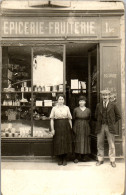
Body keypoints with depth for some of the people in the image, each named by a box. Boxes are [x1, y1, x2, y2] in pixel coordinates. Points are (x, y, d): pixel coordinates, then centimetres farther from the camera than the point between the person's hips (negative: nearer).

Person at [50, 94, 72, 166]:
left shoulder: (67, 108, 7)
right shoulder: (54, 108, 4)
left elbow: (69, 119, 6)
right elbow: (52, 119, 0)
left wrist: (71, 128, 2)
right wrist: (52, 129, -7)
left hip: (66, 126, 1)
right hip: (57, 127, -1)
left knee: (66, 142, 2)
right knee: (58, 143, 1)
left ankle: (65, 159, 14)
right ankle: (60, 159, 14)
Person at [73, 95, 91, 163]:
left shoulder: (88, 110, 2)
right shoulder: (76, 109, -1)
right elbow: (73, 119, 6)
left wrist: (84, 122, 7)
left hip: (85, 128, 2)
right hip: (77, 128, -1)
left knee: (85, 141, 6)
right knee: (77, 142, 0)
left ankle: (83, 156, 19)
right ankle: (76, 157, 8)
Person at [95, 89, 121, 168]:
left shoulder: (113, 105, 1)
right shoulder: (98, 105, 7)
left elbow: (118, 116, 6)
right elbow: (96, 116, 17)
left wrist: (112, 123, 5)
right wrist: (100, 122, 9)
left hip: (110, 127, -2)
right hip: (100, 126, 2)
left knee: (111, 144, 2)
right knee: (100, 144, 7)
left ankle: (112, 161, 12)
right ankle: (100, 160, 17)